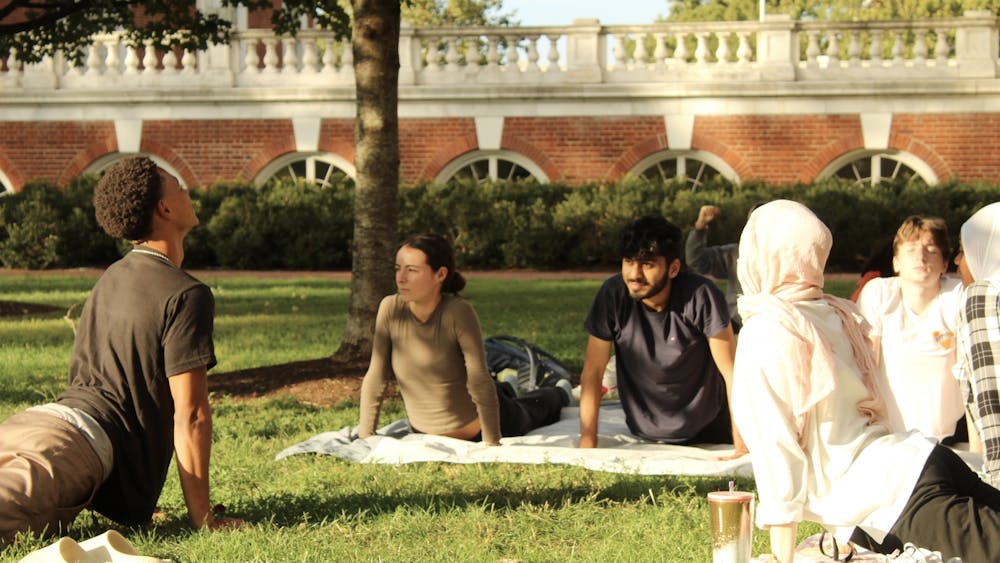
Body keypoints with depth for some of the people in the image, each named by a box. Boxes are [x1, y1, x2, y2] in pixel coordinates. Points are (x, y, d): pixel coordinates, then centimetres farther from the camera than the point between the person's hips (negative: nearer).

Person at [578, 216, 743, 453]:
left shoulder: (700, 296, -25)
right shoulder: (613, 295, -20)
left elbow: (732, 373, -22)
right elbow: (592, 373, -12)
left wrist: (742, 447, -26)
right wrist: (588, 444, -15)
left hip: (707, 430, -1)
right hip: (644, 432, 1)